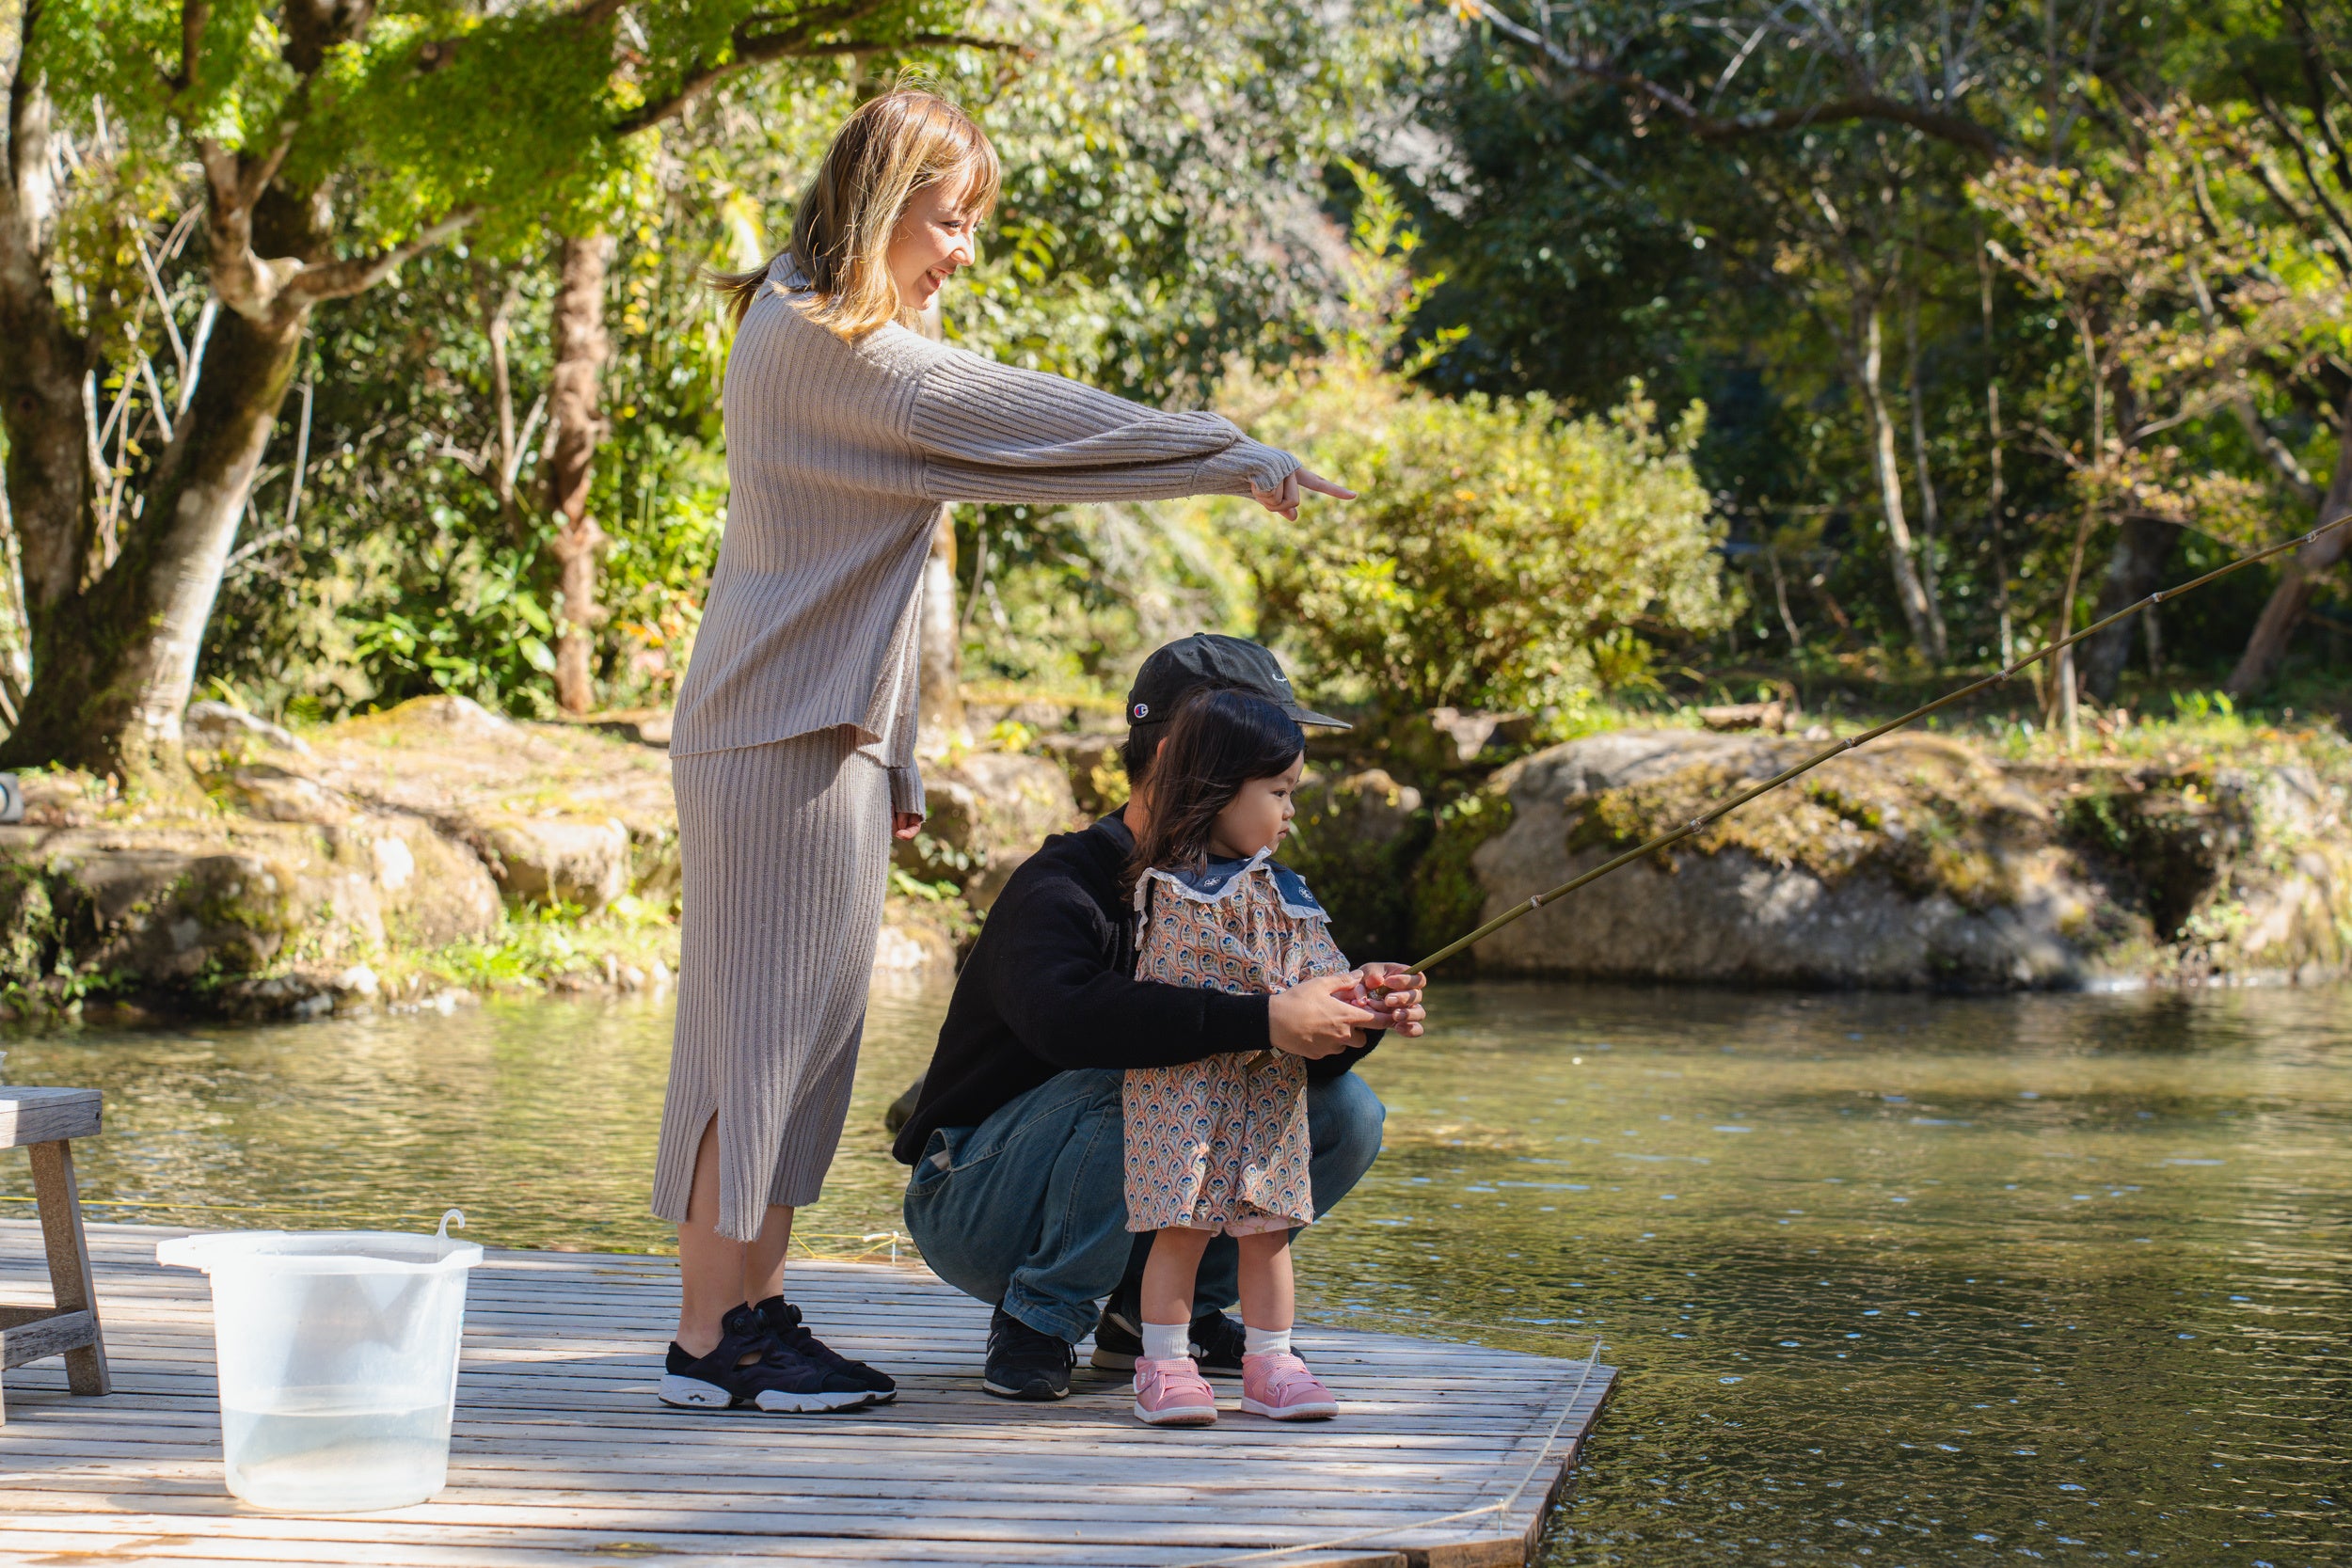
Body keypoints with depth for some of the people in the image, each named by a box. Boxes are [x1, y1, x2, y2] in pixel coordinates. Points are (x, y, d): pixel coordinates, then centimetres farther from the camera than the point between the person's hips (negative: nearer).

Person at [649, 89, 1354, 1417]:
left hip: (826, 729, 10)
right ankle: (711, 1341, -4)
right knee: (764, 1021, -7)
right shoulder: (824, 345, -13)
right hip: (784, 730, -10)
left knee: (805, 1030, 9)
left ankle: (752, 1310, 13)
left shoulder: (815, 337, 20)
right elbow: (1023, 420, -16)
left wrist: (893, 765, 19)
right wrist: (1233, 461, -12)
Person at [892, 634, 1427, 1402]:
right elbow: (1063, 1013, -46)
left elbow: (1299, 1055, -6)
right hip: (970, 1207, -7)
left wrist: (1361, 1011, -29)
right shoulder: (1059, 891, -24)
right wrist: (1260, 1020, -50)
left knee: (1344, 1112, -5)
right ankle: (1038, 1321, -15)